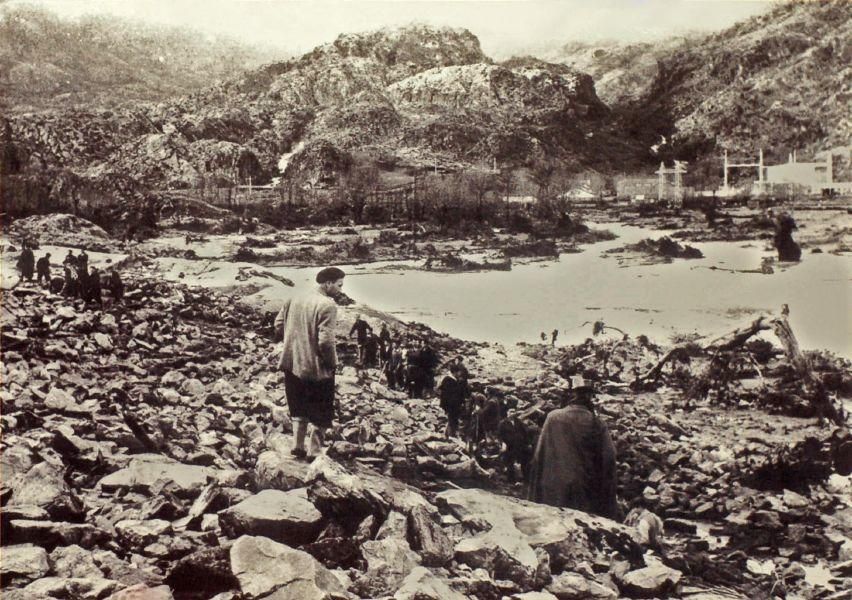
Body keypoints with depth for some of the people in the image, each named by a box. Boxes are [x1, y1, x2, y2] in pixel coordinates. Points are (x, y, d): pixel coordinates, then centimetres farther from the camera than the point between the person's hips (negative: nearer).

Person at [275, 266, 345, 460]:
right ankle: (315, 452, 18)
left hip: (292, 363, 6)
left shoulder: (294, 299, 2)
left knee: (299, 408, 24)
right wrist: (332, 362, -9)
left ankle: (298, 446, 23)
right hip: (317, 367, -6)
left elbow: (278, 325, 7)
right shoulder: (327, 305, -19)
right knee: (321, 414, 12)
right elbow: (326, 340, -25)